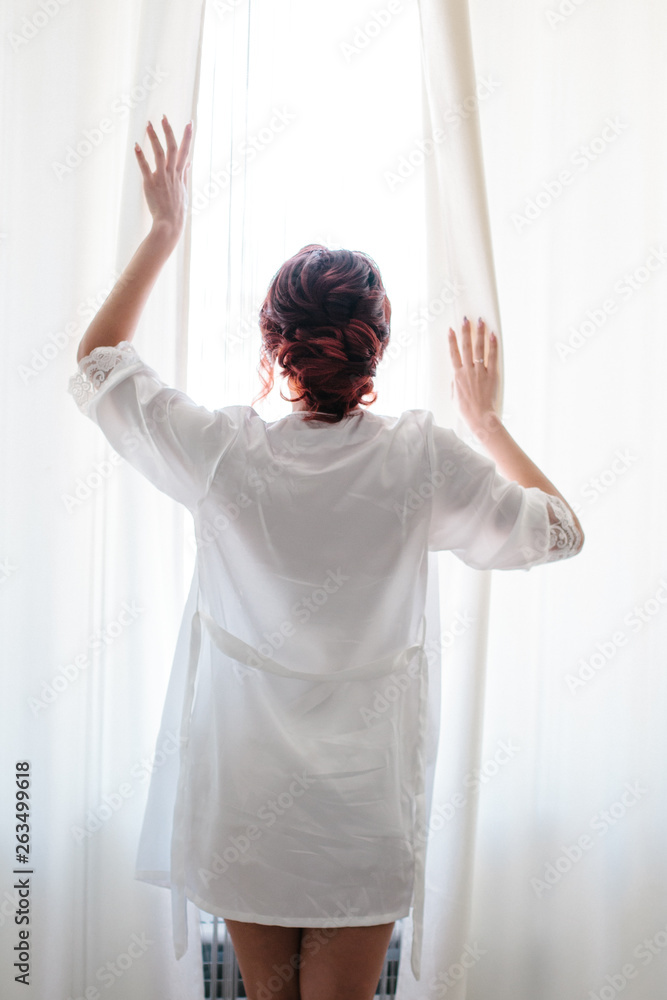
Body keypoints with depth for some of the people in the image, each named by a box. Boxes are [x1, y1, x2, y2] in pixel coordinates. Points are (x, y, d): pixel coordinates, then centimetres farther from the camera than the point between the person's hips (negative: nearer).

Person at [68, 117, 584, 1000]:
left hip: (244, 788, 1)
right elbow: (559, 530, -1)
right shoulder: (423, 460, -18)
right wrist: (487, 418, 9)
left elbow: (97, 362, 1)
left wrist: (163, 233, 5)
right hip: (364, 795, 0)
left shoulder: (225, 454, -17)